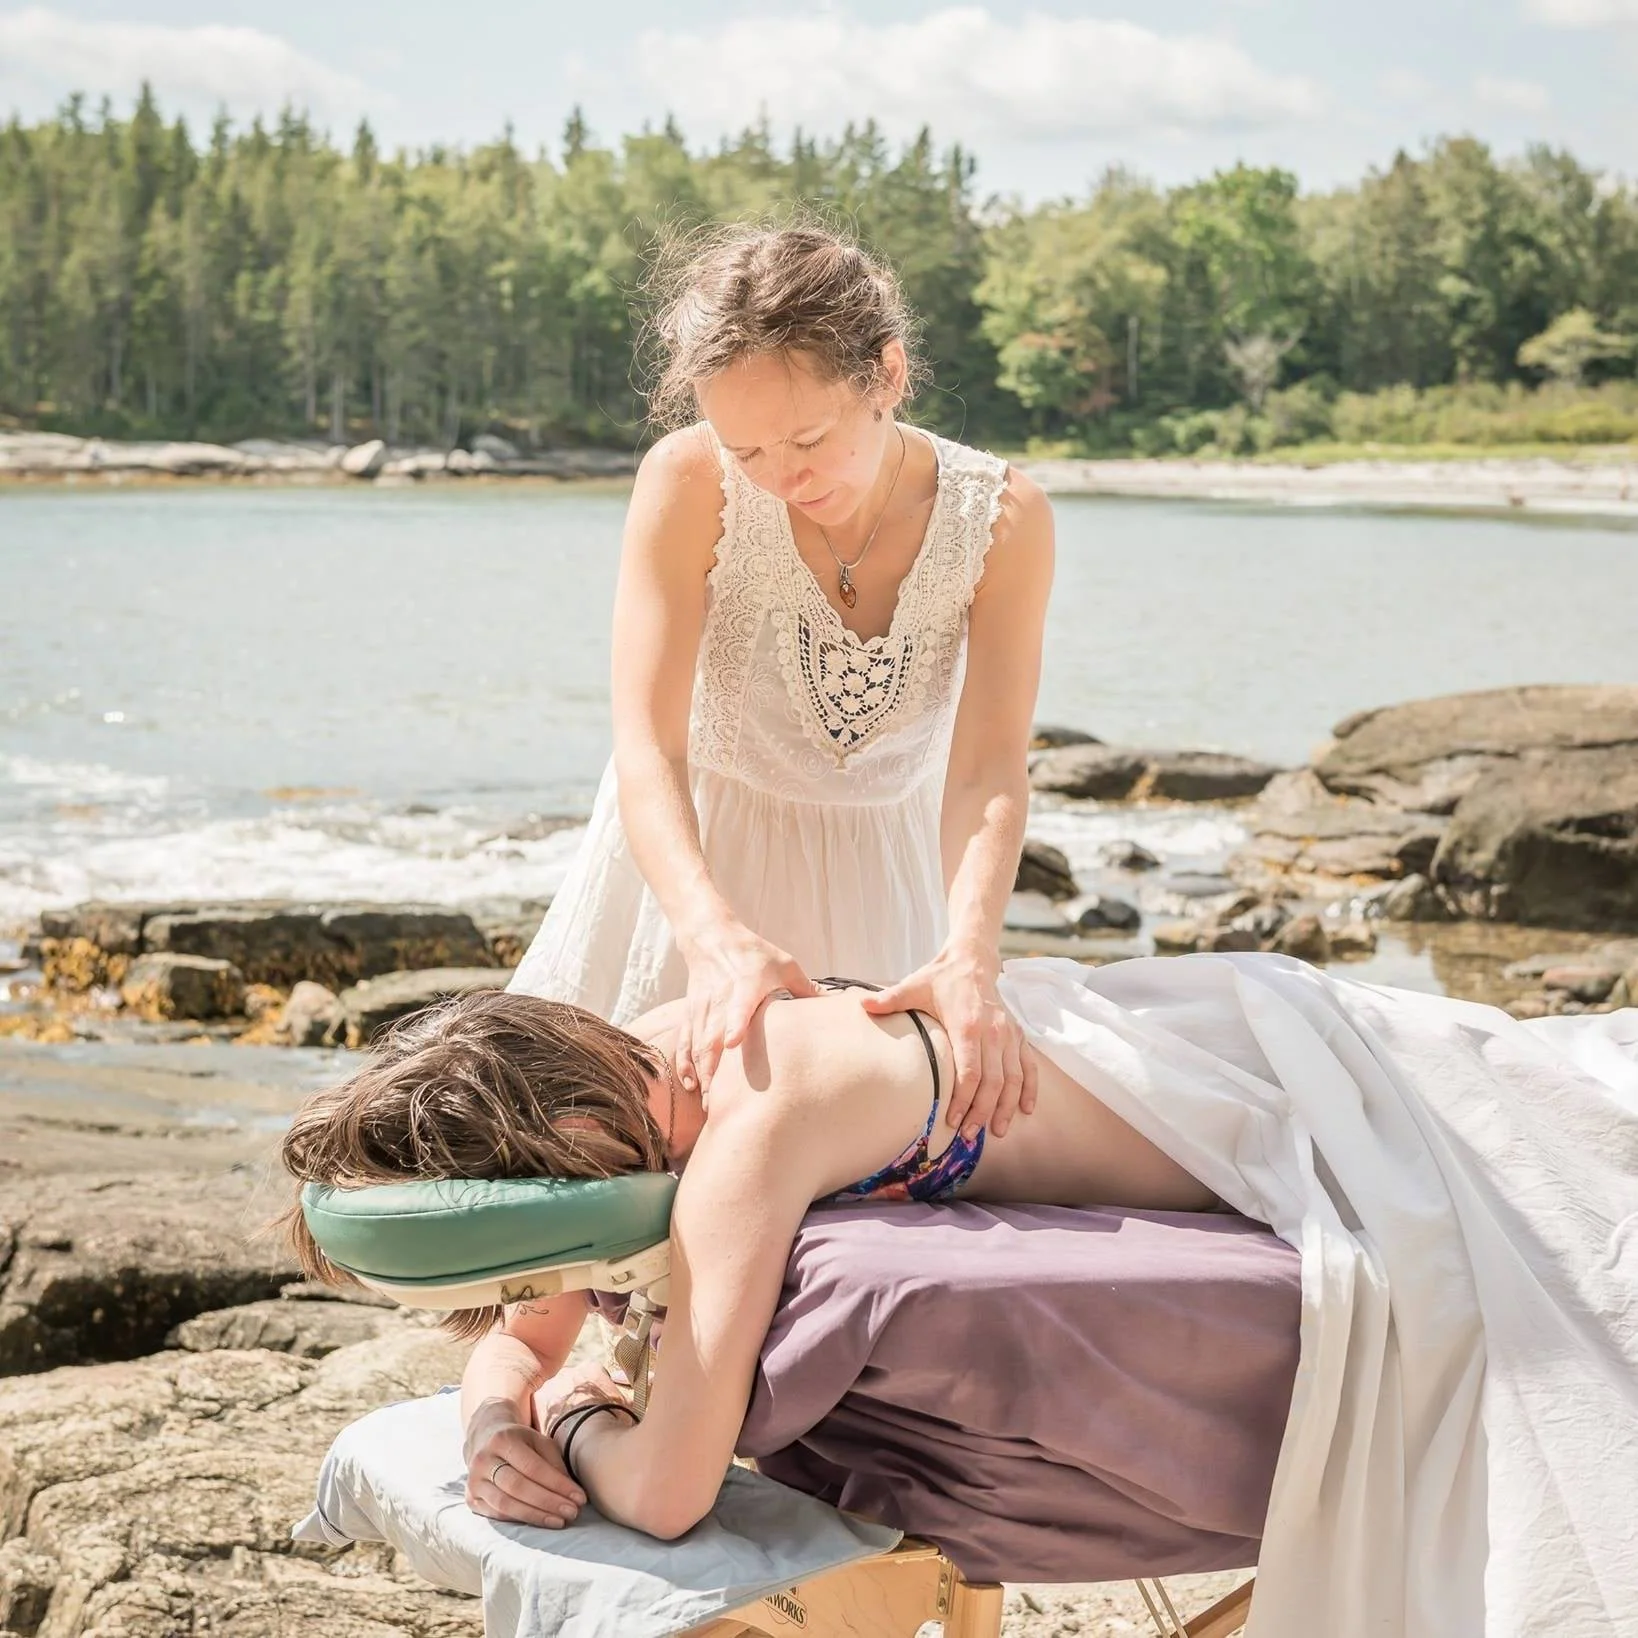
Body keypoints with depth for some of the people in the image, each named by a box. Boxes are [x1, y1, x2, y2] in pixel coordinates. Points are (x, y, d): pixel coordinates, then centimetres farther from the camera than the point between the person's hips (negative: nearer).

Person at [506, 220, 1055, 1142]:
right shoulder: (691, 483, -25)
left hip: (883, 878, 1)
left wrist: (970, 961, -46)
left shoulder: (1001, 520, -20)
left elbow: (988, 771, -26)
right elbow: (648, 750, -30)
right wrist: (717, 937, -49)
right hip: (694, 855, -1)